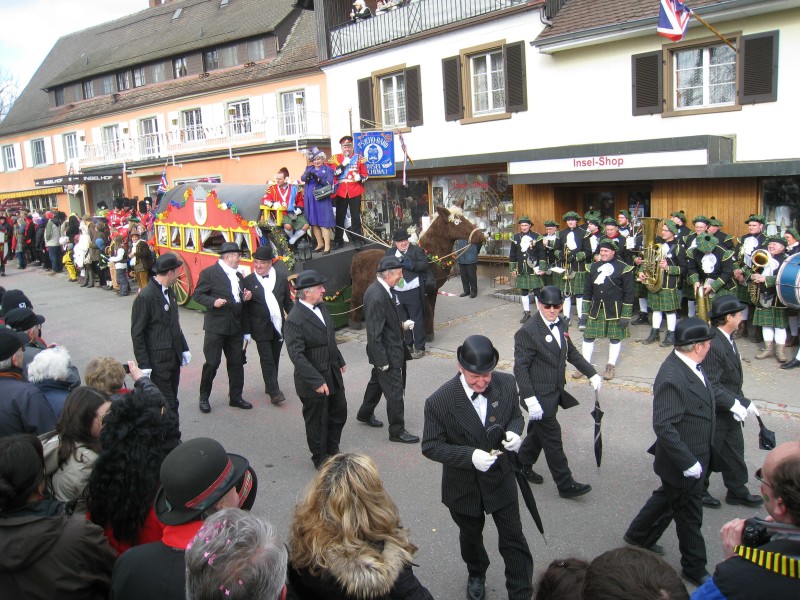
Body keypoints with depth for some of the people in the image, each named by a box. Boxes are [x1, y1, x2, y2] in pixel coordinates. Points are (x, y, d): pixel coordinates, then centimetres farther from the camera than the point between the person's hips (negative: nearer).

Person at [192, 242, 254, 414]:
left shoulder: (238, 275, 15)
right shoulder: (209, 273, -6)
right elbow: (198, 294, -7)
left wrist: (246, 297, 4)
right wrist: (213, 302, -22)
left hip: (236, 326, 7)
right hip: (216, 326, -6)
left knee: (236, 363, 10)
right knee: (212, 363, -1)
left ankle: (236, 397, 21)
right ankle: (204, 398, 15)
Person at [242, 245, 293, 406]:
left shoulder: (281, 278, 4)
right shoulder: (248, 281, -3)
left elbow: (288, 302, 10)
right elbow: (244, 309, -2)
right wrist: (246, 331, -5)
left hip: (279, 326, 3)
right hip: (261, 328, -3)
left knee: (274, 358, 12)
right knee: (267, 359, -3)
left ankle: (270, 386, 27)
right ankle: (274, 392, 1)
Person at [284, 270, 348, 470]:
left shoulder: (321, 307, 2)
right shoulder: (295, 319, -24)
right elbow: (296, 354, -26)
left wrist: (339, 361, 20)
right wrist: (317, 381, -28)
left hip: (333, 374, 8)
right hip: (313, 381, -8)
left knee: (339, 413, 20)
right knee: (317, 421, 10)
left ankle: (332, 451, 41)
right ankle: (321, 459, 31)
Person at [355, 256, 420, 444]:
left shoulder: (381, 289, 1)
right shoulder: (376, 297, -29)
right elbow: (374, 334, -26)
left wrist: (401, 325, 5)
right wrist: (382, 360, -21)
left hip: (389, 350, 10)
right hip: (386, 352, -10)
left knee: (377, 381, 26)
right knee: (395, 391, 2)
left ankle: (365, 414, 46)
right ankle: (397, 431, 18)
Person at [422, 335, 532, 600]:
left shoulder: (506, 384, -16)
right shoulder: (439, 401, -27)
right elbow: (430, 446, -19)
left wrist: (513, 432, -22)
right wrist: (470, 456, -33)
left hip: (501, 478, 1)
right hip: (464, 485, -1)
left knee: (514, 539, 11)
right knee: (471, 537, 26)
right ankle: (476, 575, 57)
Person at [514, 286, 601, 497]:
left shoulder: (561, 325, 4)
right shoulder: (527, 331, -20)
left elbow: (572, 353, 18)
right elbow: (520, 368, -21)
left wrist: (591, 373, 9)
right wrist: (530, 400, -26)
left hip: (555, 393, 8)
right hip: (540, 397, -8)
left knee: (538, 432, 21)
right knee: (553, 440, 1)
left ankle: (522, 465, 41)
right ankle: (565, 485, 14)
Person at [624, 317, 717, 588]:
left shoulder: (690, 366, -1)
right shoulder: (672, 377, -32)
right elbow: (664, 427, -31)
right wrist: (688, 463, -26)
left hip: (695, 457, 9)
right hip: (683, 463, -9)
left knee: (668, 497, 27)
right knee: (689, 515, 10)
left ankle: (638, 536, 47)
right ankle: (694, 568, 31)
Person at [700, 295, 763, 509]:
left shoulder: (728, 340, 3)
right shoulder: (713, 345, -30)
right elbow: (711, 386, -30)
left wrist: (744, 402, 10)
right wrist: (733, 404, -26)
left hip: (730, 412, 9)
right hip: (714, 414, -9)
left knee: (735, 452, 22)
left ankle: (737, 491, 39)